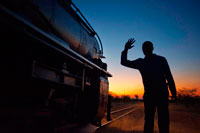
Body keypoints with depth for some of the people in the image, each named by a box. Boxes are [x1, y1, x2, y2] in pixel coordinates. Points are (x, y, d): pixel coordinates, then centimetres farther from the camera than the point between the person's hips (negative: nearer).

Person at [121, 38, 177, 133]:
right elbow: (124, 62, 13)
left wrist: (173, 92, -2)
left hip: (162, 93, -2)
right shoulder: (140, 62, 11)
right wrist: (125, 49, -2)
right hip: (149, 94, 2)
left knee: (163, 119, -2)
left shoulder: (161, 59, 6)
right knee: (148, 119, 7)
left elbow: (169, 76, 4)